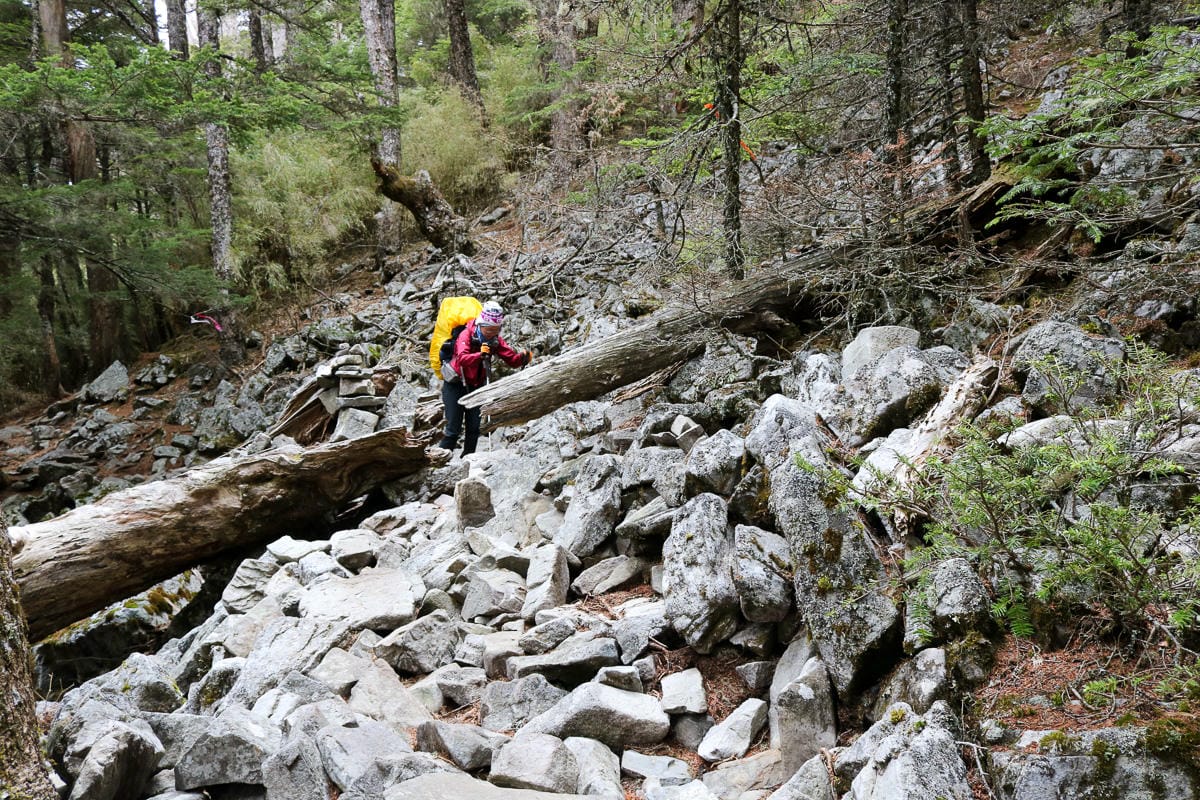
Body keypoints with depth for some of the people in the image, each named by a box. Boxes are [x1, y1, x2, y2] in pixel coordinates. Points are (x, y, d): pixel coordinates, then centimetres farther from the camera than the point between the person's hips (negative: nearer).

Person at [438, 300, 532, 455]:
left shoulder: (496, 340, -6)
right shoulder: (466, 335, -23)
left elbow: (511, 359, -11)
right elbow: (462, 358, -41)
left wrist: (523, 357, -33)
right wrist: (480, 355, -59)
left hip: (476, 385, 5)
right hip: (456, 384, -5)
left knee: (474, 428, 4)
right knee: (453, 429, -9)